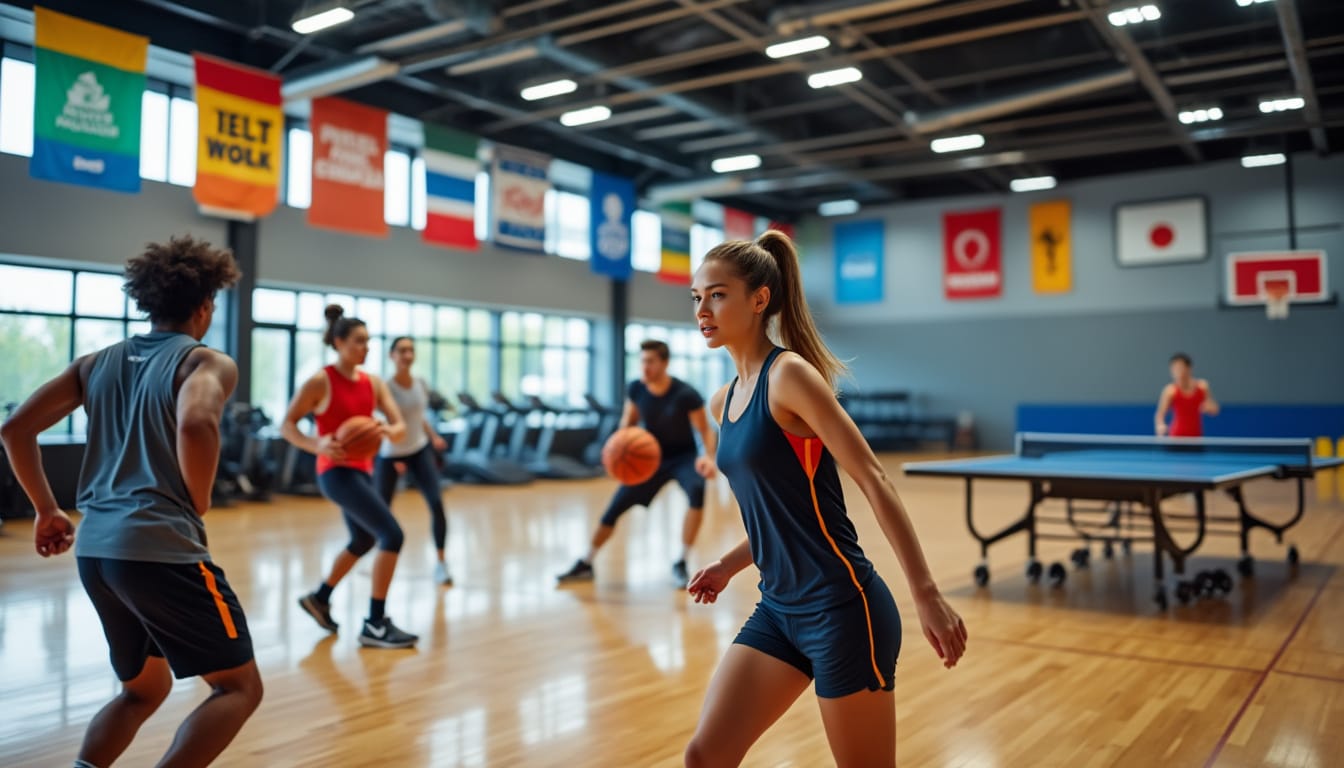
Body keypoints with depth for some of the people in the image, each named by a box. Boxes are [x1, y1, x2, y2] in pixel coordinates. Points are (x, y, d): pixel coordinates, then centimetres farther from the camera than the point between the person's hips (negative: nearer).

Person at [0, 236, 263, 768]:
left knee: (144, 688, 26)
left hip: (94, 551, 8)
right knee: (239, 686, 4)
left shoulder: (99, 362, 16)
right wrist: (199, 503, -9)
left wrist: (46, 510, 20)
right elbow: (196, 425, -26)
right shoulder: (208, 362, -4)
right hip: (161, 549, -7)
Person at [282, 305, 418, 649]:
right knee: (392, 535, -17)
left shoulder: (372, 382, 6)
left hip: (362, 469, 8)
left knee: (364, 541, 25)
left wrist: (389, 431, -23)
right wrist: (317, 445, -26)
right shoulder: (320, 381, -11)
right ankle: (375, 625, -8)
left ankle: (319, 598, 47)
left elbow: (400, 426, 1)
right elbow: (286, 425, -9)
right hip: (337, 472, -8)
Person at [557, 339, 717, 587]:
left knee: (697, 490, -35)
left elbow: (705, 431, -15)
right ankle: (585, 564, 22)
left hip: (683, 456, -4)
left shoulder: (685, 394, -24)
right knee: (614, 508, 1)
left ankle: (681, 563, -19)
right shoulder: (636, 389, -13)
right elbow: (628, 423, 3)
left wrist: (709, 457, -35)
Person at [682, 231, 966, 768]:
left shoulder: (790, 374, -14)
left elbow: (873, 482, -18)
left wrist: (927, 595, -21)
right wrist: (728, 566, 11)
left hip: (840, 608, -8)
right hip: (778, 608, 8)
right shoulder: (722, 402, 10)